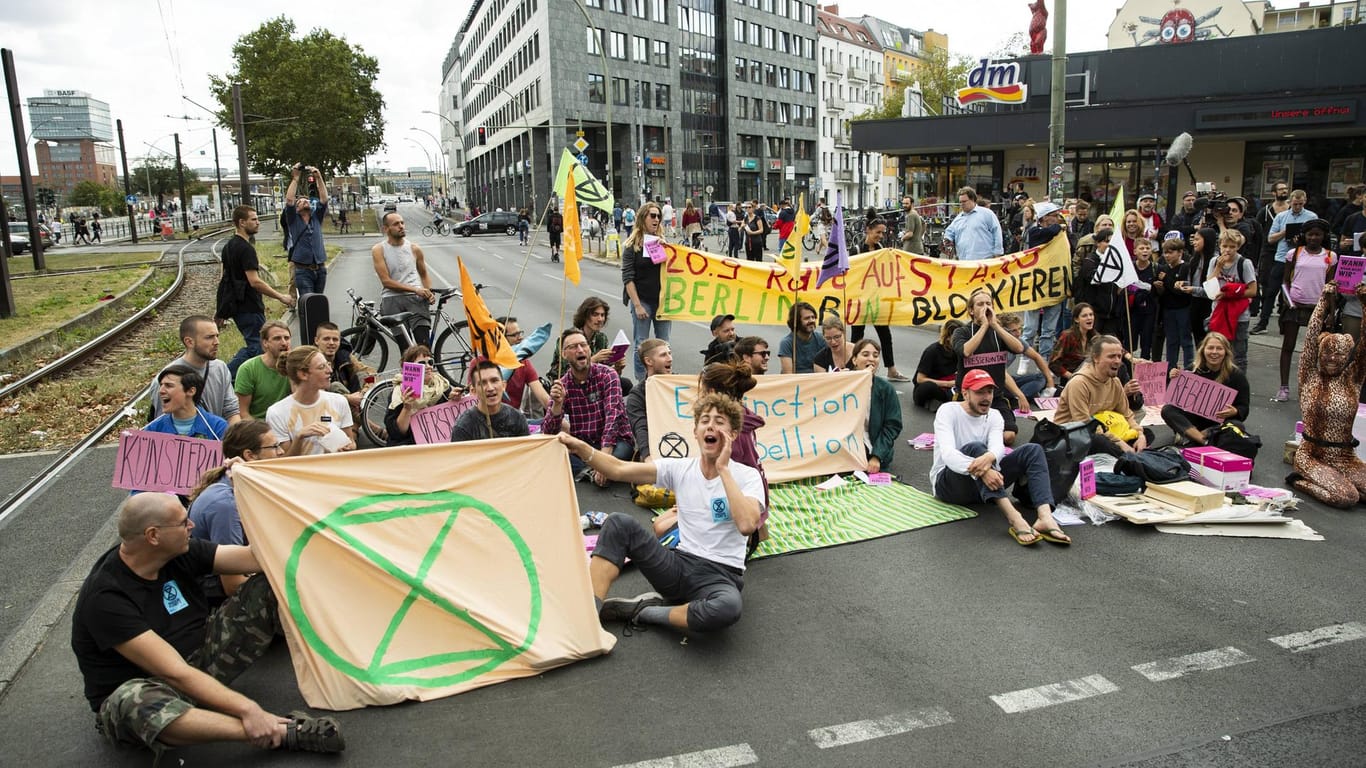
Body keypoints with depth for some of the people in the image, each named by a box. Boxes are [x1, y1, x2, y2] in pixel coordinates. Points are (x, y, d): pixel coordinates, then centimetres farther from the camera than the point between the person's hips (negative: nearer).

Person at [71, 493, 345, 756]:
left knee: (271, 586, -6)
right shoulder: (105, 598, -27)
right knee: (134, 702, -46)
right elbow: (176, 674, -32)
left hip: (200, 661, 7)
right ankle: (285, 733, -46)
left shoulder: (179, 553, -8)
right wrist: (246, 708, -38)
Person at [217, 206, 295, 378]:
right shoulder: (246, 248, -16)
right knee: (257, 348, -7)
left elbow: (224, 279, 19)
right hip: (249, 308, -10)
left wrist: (221, 309, 23)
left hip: (236, 305, 10)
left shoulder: (228, 246, 15)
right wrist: (281, 297, -16)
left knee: (252, 345, 18)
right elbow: (255, 282, -23)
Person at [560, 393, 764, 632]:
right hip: (680, 565, 3)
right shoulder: (680, 468, 3)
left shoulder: (748, 476, -6)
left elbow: (747, 524, -26)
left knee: (727, 608, -40)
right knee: (619, 523, -16)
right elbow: (618, 469, -6)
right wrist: (581, 448, -22)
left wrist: (723, 469, -21)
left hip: (721, 575, -3)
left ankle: (644, 611, -15)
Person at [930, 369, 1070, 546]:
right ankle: (1014, 518, -51)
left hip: (984, 484, 5)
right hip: (947, 483, -5)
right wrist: (980, 470, -46)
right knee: (974, 447, -35)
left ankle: (1045, 518, -38)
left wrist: (988, 458, -45)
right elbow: (948, 454, -28)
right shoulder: (948, 411, -11)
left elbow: (998, 448, -18)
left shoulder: (994, 416, 4)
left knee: (1032, 450, -13)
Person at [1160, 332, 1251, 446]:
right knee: (1167, 410, -25)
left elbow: (1244, 408, -6)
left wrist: (1235, 412, -30)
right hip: (1194, 419, 2)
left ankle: (1189, 435, -32)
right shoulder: (1193, 370, -1)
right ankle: (1203, 440, -38)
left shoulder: (1237, 375, -5)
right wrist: (1175, 381, -16)